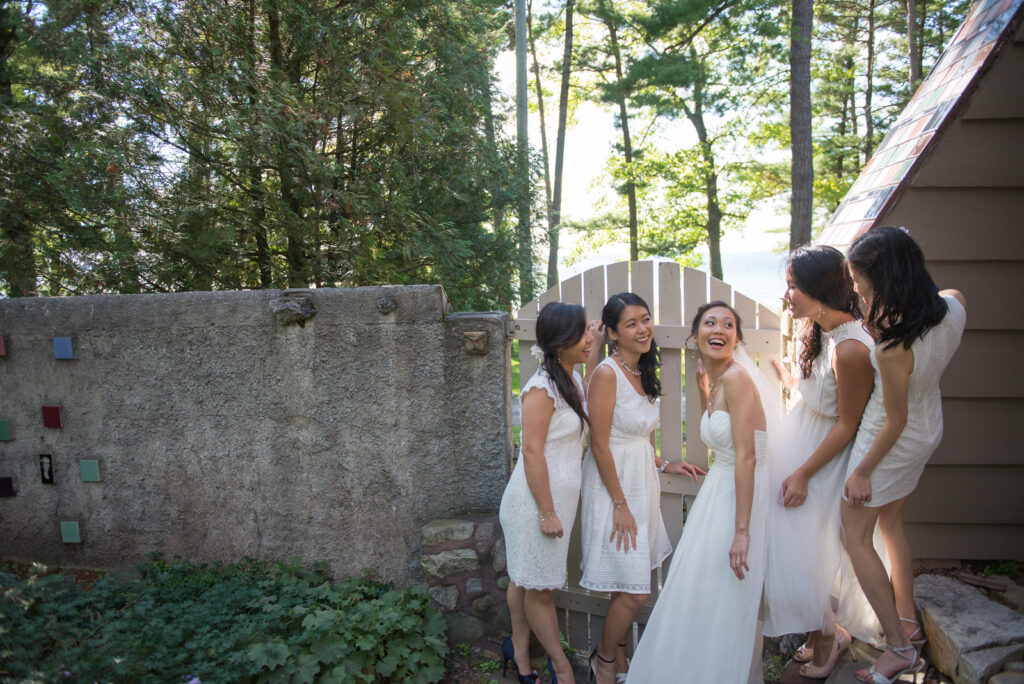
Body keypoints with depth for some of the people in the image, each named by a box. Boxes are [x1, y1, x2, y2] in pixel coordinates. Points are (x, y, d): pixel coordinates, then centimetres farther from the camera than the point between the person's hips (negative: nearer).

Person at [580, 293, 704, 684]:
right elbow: (600, 446, -18)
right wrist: (620, 505, -16)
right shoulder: (607, 374, -18)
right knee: (634, 592, -3)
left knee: (629, 586, 14)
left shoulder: (642, 373, 9)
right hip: (613, 487, -8)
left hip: (641, 483, 8)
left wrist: (664, 466, 10)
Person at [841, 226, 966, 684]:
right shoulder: (953, 305, -15)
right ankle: (908, 620, 38)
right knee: (891, 521, 26)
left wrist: (862, 472, -10)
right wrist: (882, 320, 0)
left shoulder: (893, 348, -36)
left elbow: (896, 421, -24)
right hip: (930, 428, 8)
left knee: (855, 538, 9)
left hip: (895, 441, -8)